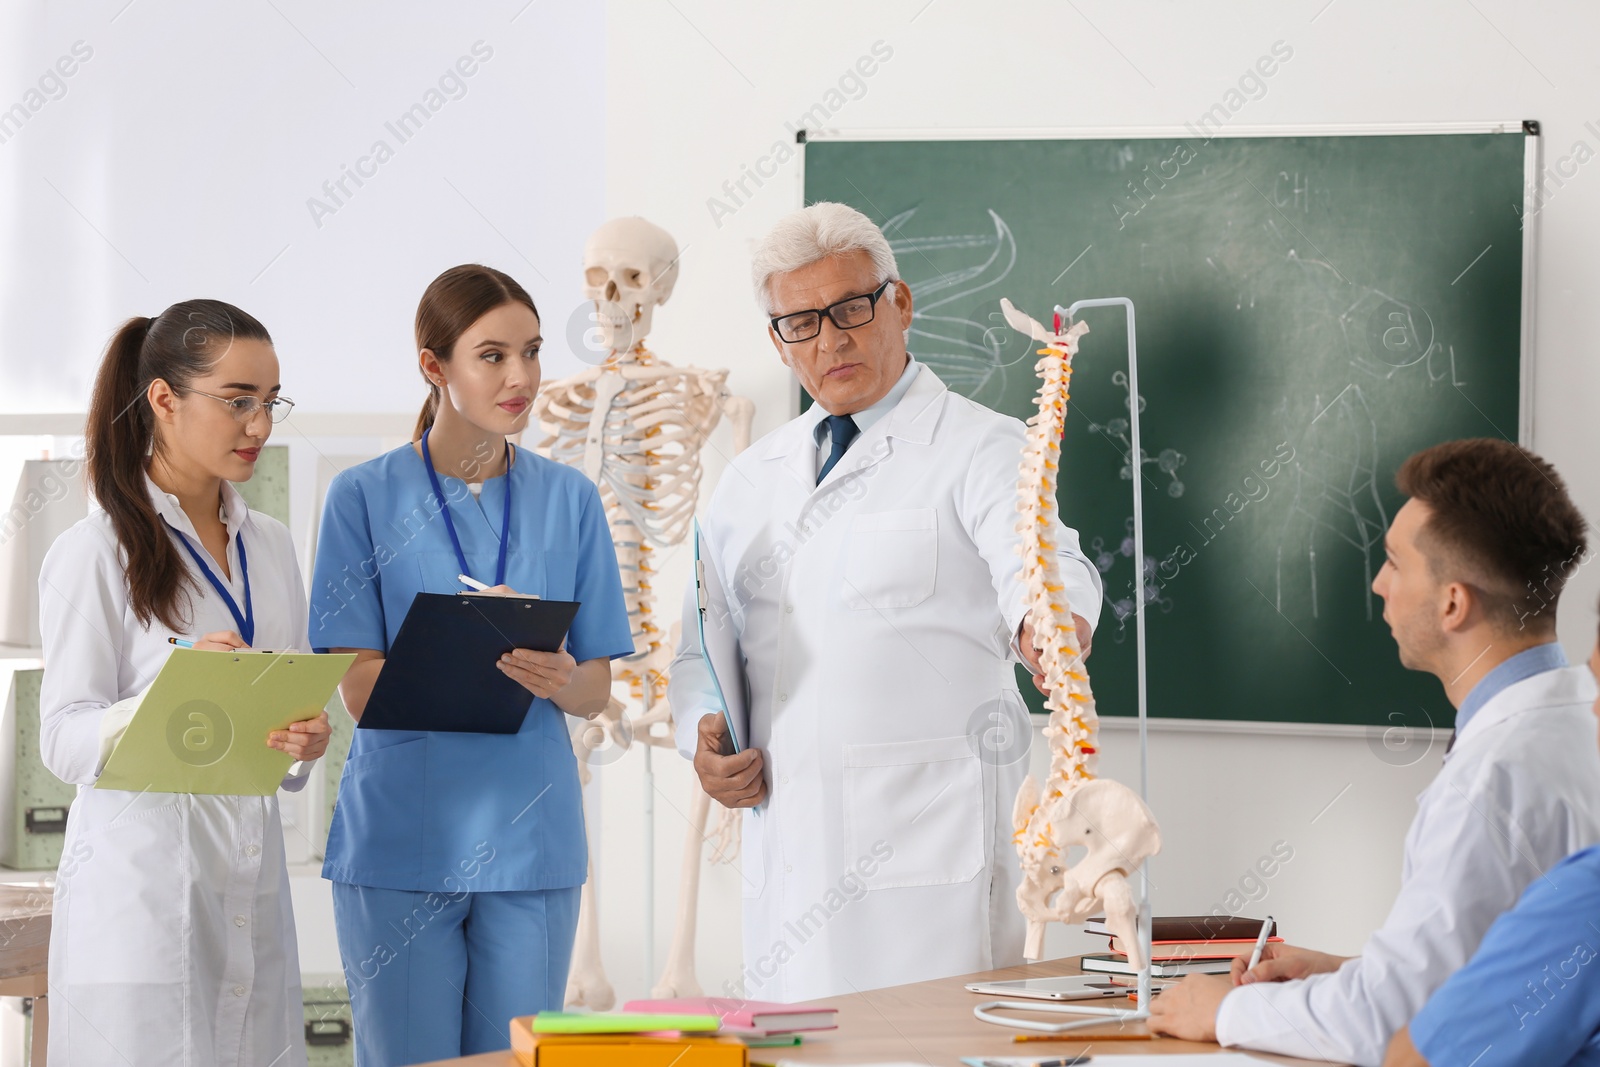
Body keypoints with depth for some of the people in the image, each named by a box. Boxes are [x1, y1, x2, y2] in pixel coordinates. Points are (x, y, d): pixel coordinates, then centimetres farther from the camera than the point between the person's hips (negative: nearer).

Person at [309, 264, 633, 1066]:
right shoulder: (365, 497, -1)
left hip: (529, 839, 3)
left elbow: (597, 692, 6)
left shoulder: (568, 500, 8)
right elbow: (359, 689, -7)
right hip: (401, 839, -2)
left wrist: (560, 678, -18)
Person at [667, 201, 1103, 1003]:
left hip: (929, 847, -5)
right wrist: (703, 737, 2)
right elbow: (697, 643, 23)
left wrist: (1052, 627, -42)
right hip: (785, 842, 5)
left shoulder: (978, 449, 0)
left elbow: (1040, 562, -19)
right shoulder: (752, 479, 18)